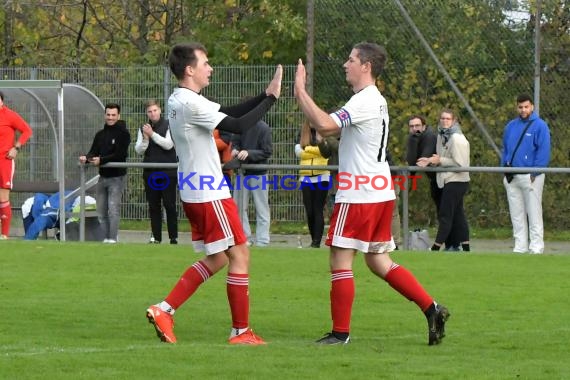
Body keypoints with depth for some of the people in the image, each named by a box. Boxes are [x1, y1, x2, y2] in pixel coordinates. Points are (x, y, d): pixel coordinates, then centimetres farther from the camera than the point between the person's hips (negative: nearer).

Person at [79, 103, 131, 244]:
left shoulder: (123, 133, -5)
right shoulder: (100, 135, 15)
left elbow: (120, 154, -15)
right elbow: (94, 152, 10)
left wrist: (101, 160, -24)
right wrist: (86, 158, -14)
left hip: (116, 177, -7)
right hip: (102, 176, 7)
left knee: (113, 210, -12)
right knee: (101, 211, 7)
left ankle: (113, 239, -12)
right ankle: (107, 237, 14)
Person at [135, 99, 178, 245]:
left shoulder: (168, 125, 0)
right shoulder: (143, 128, 12)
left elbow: (168, 144, -13)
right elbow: (138, 150, 7)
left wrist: (152, 134, -13)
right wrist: (145, 138, -11)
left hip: (167, 172, -4)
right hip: (150, 172, 4)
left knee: (170, 205, -5)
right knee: (153, 206, 6)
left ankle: (173, 237, -3)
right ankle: (156, 236, 10)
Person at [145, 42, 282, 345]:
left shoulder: (179, 100, 12)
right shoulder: (191, 104, -19)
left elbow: (228, 113, 15)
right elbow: (238, 125, -23)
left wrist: (264, 95, 6)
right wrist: (271, 98, -14)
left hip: (193, 192, 10)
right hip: (209, 194, -10)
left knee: (216, 259, 16)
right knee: (239, 255, -1)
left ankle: (164, 310, 10)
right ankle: (241, 331, 3)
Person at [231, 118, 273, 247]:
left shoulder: (263, 128, -12)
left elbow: (267, 152, -12)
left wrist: (249, 153, -24)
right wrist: (235, 150, -12)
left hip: (258, 173, -5)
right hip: (242, 173, 5)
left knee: (261, 208, 1)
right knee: (238, 207, 7)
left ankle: (262, 240, 5)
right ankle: (245, 237, 15)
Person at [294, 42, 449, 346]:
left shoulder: (364, 101, -15)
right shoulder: (377, 100, 18)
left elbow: (325, 125, -28)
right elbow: (331, 129, 23)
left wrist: (301, 90, -20)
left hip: (359, 195, -10)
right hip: (380, 194, 10)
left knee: (340, 261, -2)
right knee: (379, 262, 14)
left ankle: (340, 332, 1)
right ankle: (431, 308, 7)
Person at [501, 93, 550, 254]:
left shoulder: (540, 126, -5)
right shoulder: (511, 126, 14)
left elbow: (544, 151, -10)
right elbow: (505, 149, 20)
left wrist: (535, 173, -15)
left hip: (531, 176, -6)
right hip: (512, 178, 6)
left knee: (534, 213, -6)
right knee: (517, 215, 8)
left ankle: (536, 247, -5)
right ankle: (520, 247, 13)